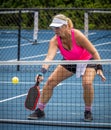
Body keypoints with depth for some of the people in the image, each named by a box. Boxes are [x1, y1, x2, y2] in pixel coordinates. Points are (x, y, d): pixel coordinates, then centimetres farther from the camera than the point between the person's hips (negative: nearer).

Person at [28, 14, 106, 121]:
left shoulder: (77, 35, -33)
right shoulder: (55, 40, -24)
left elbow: (94, 52, -24)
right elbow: (50, 56, -39)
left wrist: (99, 68, -31)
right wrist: (44, 67, -59)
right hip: (69, 62, 4)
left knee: (87, 83, -30)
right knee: (50, 81, -8)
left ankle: (88, 111, -6)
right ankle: (40, 110, 7)